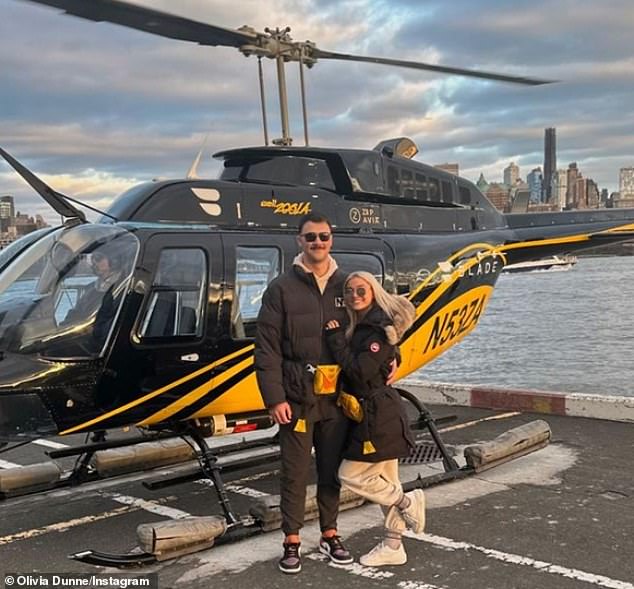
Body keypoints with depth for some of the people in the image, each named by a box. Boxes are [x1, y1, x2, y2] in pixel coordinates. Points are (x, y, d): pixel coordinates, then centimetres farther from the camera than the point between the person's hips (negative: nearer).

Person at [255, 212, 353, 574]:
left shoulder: (345, 286, 7)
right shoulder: (282, 289, -3)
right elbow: (267, 348, -6)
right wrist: (275, 398, -11)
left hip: (337, 397, 3)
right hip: (297, 397, -3)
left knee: (332, 469, 13)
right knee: (296, 472, 5)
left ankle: (330, 535, 28)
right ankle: (292, 541, 19)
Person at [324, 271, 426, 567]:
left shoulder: (379, 329, -15)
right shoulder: (359, 328, 12)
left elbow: (360, 372, -22)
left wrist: (336, 340, -17)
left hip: (379, 416, -9)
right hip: (371, 412, 9)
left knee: (351, 475, -3)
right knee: (385, 480, 14)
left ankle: (408, 502, 12)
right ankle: (393, 548, 24)